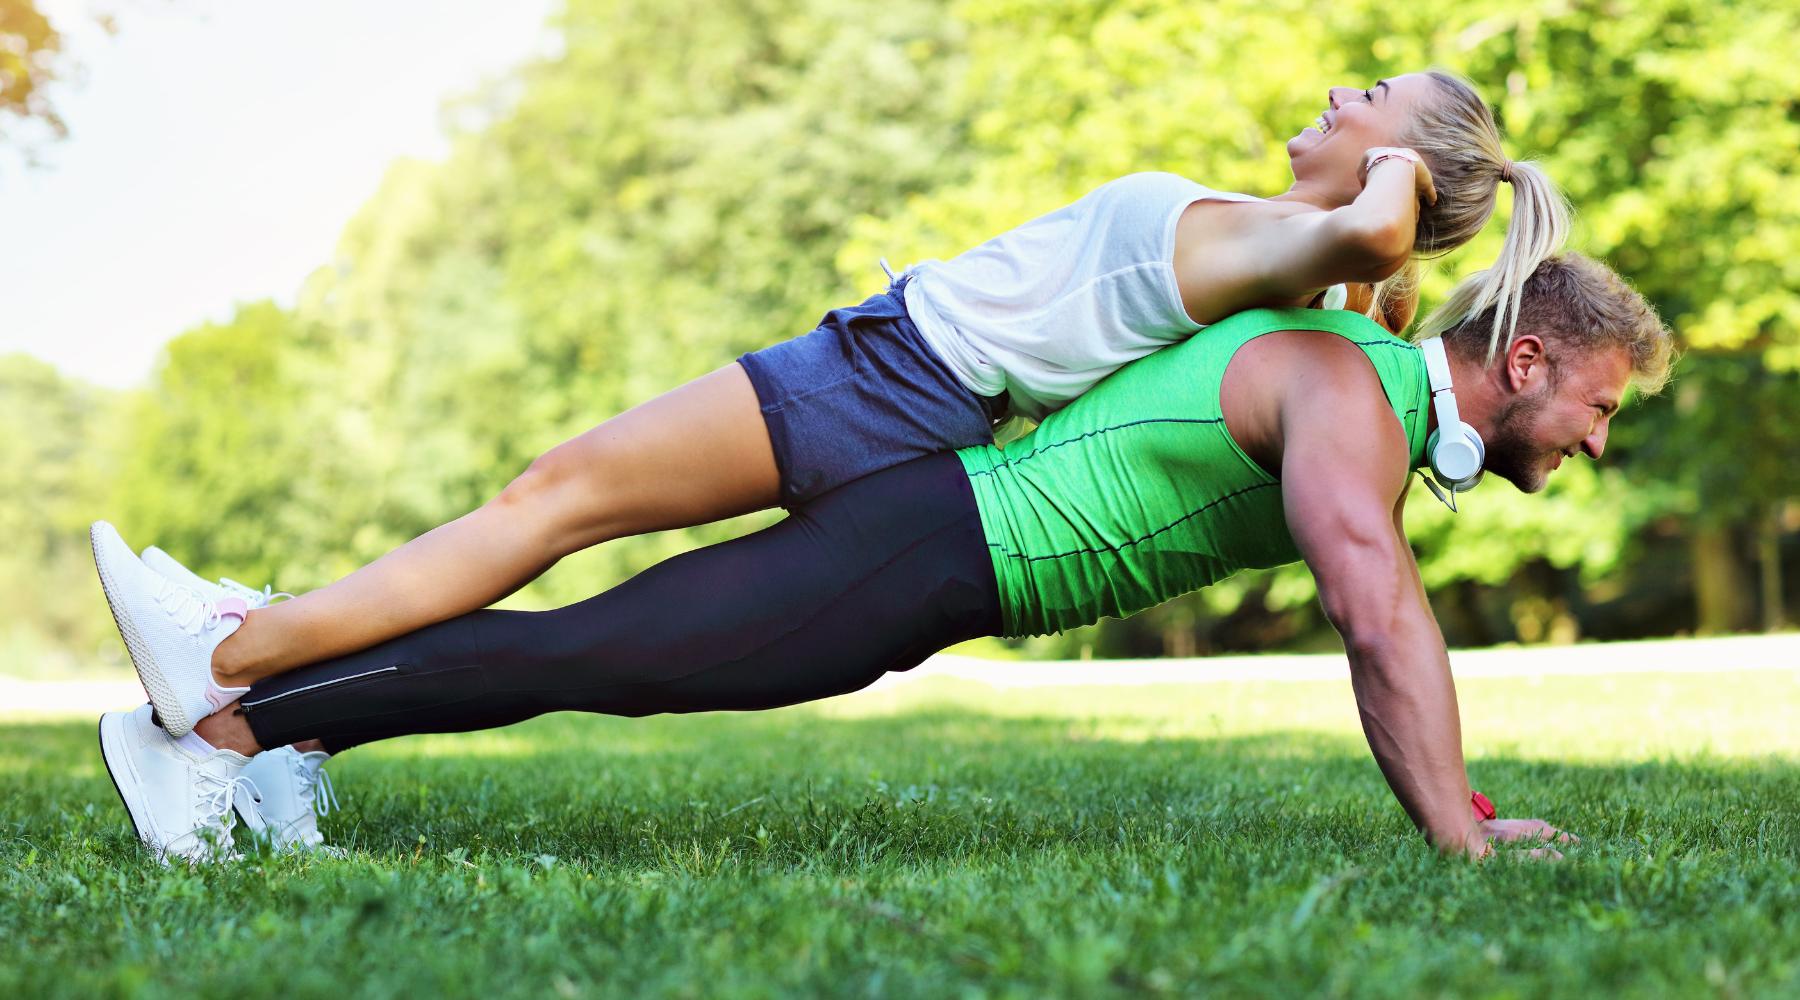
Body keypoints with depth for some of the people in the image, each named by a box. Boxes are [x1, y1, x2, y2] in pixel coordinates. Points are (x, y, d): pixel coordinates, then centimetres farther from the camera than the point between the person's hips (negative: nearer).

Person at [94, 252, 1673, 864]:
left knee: (607, 658, 13)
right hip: (925, 550, -9)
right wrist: (1462, 847, -23)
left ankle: (278, 681, 20)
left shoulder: (1369, 388, 15)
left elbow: (1383, 623, 22)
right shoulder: (1345, 397, -17)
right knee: (587, 653, -7)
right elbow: (1385, 628, -27)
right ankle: (214, 725, -2)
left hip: (950, 538, 9)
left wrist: (1448, 810, 20)